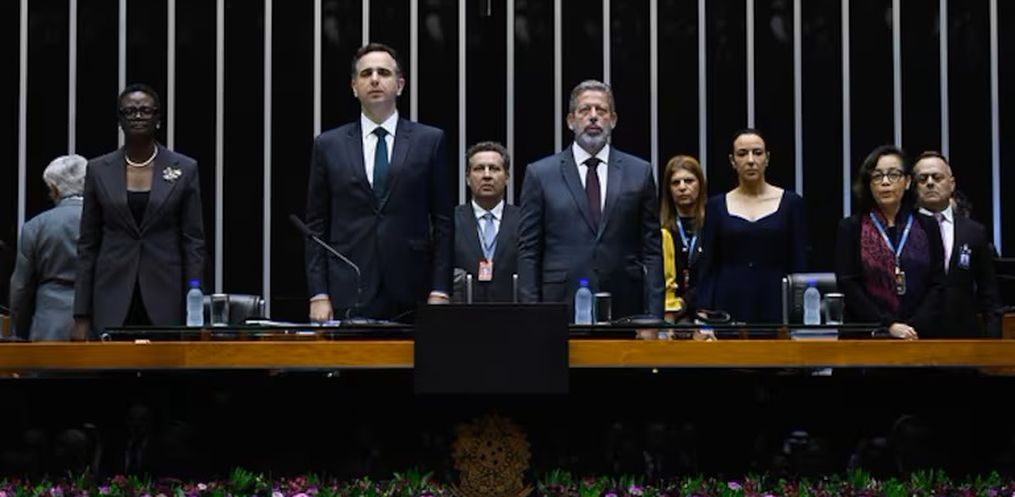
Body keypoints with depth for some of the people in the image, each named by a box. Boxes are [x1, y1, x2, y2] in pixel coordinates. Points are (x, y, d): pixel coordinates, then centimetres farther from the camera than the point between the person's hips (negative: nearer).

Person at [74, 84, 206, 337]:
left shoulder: (185, 169, 3)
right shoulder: (99, 170, 7)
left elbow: (194, 242, 3)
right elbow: (88, 244, 7)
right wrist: (81, 316, 1)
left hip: (165, 301, -1)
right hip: (113, 300, 1)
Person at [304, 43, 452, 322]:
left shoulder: (429, 141, 7)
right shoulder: (328, 145, 9)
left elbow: (443, 223, 5)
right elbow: (316, 226, 8)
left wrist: (440, 292, -2)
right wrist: (318, 295, 0)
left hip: (410, 297, 0)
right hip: (348, 297, 0)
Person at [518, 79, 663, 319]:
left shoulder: (639, 172, 9)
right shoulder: (540, 174, 6)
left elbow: (652, 250, 8)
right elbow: (528, 252, 5)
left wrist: (654, 315, 0)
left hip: (625, 309, 1)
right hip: (561, 308, -1)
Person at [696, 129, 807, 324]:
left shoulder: (790, 203, 3)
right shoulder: (717, 206, 6)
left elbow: (799, 267, 2)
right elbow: (707, 268, 5)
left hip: (776, 303, -1)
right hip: (729, 303, 1)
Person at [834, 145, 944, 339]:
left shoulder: (927, 227, 11)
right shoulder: (851, 228, 6)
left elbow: (937, 285, 5)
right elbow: (848, 286, -3)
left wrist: (915, 327, -10)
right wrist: (888, 325, -13)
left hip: (919, 336, 2)